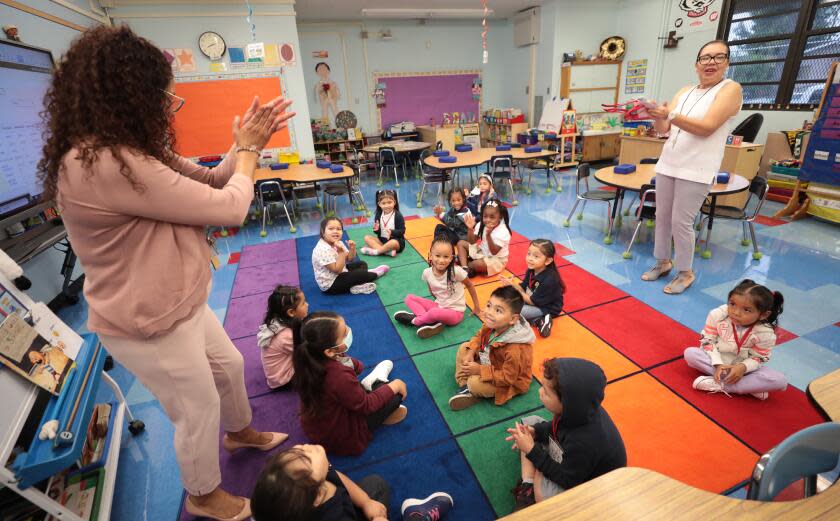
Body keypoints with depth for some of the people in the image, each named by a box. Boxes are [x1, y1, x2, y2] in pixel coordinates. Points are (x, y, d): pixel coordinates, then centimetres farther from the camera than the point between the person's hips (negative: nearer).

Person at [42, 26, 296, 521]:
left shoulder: (126, 151, 2)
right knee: (198, 409, 13)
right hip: (150, 325, -9)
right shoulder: (104, 164, -31)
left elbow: (209, 181, 8)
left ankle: (241, 432, 56)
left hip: (177, 306, 9)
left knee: (230, 366, 27)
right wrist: (248, 149, -12)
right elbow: (230, 207, -28)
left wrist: (250, 143, -6)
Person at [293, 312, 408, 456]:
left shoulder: (309, 359, -17)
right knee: (397, 393, 0)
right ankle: (375, 383, 21)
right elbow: (366, 406, -20)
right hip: (343, 439, -7)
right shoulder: (339, 377, -40)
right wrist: (394, 386, -11)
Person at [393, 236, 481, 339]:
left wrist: (477, 306, 3)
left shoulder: (456, 271, -22)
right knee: (409, 298, -7)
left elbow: (469, 285, -5)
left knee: (434, 312, -36)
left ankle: (415, 320, -4)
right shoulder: (427, 272, -9)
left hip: (455, 312, -5)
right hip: (439, 306, 5)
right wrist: (440, 299, -2)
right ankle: (432, 323, -24)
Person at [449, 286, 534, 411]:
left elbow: (507, 378, -30)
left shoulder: (515, 350, -40)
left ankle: (472, 393, 8)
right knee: (464, 348, 1)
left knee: (475, 383, -28)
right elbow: (479, 336, 2)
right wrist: (470, 352, -15)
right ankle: (465, 386, 1)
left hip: (511, 381, -7)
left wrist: (480, 370, -28)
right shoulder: (492, 324, -20)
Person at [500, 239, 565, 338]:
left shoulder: (549, 280, -31)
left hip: (547, 308, -9)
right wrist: (512, 284, -23)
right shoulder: (531, 270, -9)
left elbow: (533, 301, -23)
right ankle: (536, 320, -10)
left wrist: (514, 285, -22)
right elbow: (524, 289, -2)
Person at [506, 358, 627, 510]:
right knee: (529, 422, 6)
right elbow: (557, 428, 3)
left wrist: (532, 450, -24)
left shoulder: (586, 441, -42)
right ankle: (527, 487, 2)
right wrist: (535, 431, -13)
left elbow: (567, 481, -26)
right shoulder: (576, 408, -22)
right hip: (571, 460, 8)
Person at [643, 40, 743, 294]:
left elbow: (707, 127, -18)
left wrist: (670, 115, -25)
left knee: (681, 222, -5)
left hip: (696, 170, -6)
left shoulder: (730, 89, -4)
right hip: (667, 164, 6)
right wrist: (658, 115, -15)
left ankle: (685, 272, 11)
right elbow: (663, 129, 7)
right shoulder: (685, 91, 13)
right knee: (662, 217, 10)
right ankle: (663, 262, 26)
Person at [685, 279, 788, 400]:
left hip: (743, 366, 0)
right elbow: (707, 340, -13)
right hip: (717, 360, 0)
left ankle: (719, 385, -25)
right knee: (690, 353, -28)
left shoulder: (765, 333, -21)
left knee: (780, 381, -23)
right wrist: (718, 364, -24)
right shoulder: (717, 315, -22)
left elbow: (758, 358, -12)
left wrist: (743, 367, -33)